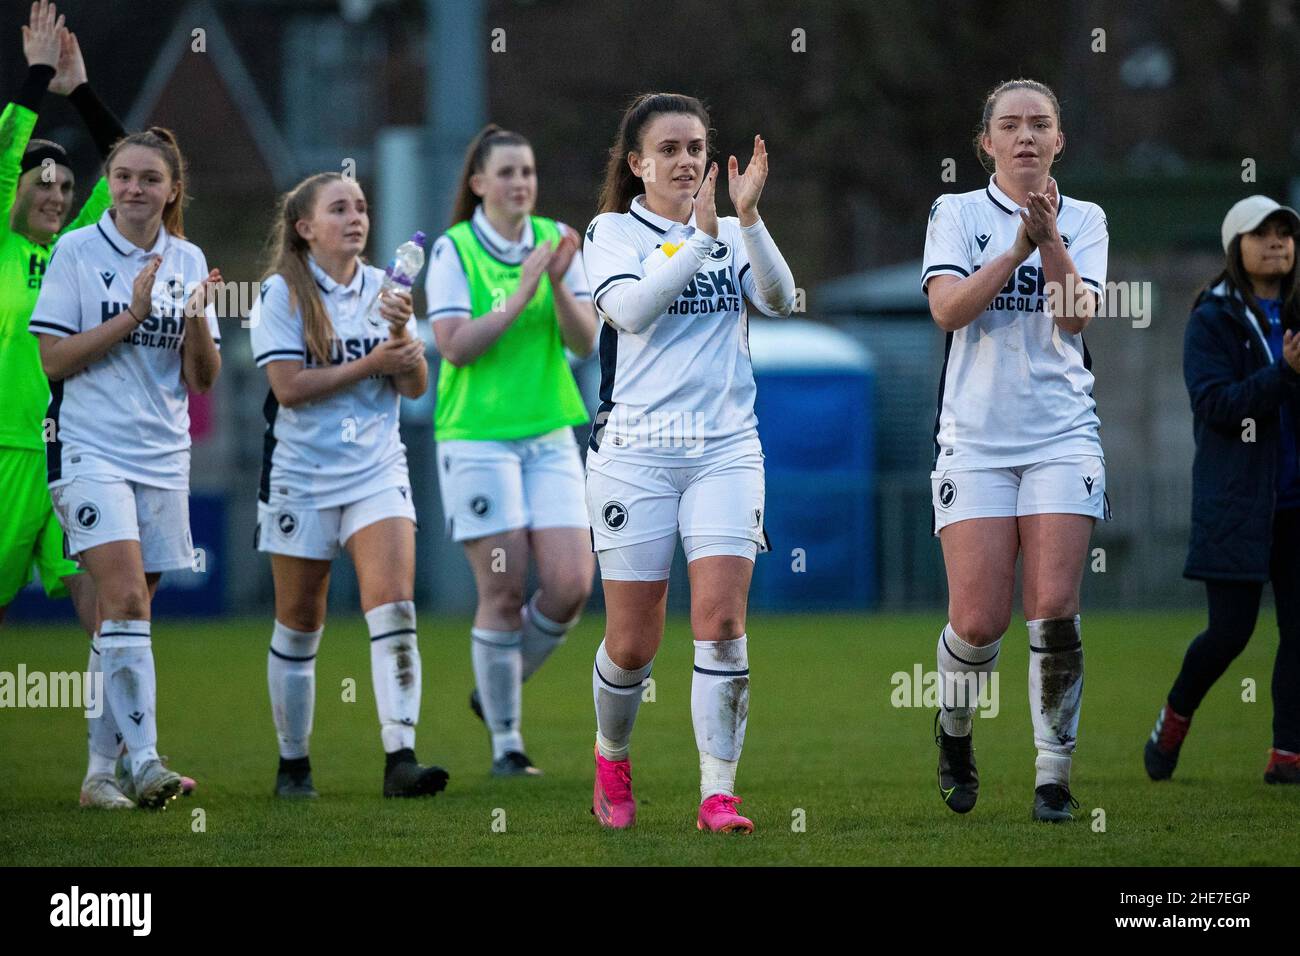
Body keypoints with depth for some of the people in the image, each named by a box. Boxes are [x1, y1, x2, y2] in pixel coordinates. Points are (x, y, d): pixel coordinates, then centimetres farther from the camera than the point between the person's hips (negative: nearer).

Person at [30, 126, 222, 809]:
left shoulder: (187, 262, 9)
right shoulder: (76, 252, -3)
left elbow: (202, 379, 9)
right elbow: (54, 359, -7)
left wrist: (197, 319, -11)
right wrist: (131, 315, -15)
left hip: (163, 456, 5)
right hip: (90, 450, -5)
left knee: (128, 610, 7)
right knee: (125, 598, -19)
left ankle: (102, 764, 16)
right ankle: (142, 759, -24)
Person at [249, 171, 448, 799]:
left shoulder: (382, 289, 8)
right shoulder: (281, 294, -4)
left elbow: (416, 388, 5)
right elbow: (289, 387, -13)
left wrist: (403, 336, -14)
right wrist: (372, 364, -13)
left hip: (377, 470, 2)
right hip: (301, 475, -2)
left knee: (393, 605, -16)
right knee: (299, 625, 6)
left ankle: (400, 757, -22)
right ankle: (293, 763, 21)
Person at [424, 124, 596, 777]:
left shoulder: (556, 240, 6)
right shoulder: (453, 251, -6)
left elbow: (584, 341, 1)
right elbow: (455, 345, -14)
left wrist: (559, 282, -15)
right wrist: (520, 295, -18)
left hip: (549, 435, 4)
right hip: (477, 436, -4)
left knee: (571, 583, -6)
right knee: (503, 592, -6)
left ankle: (498, 690, 20)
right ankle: (504, 742, 6)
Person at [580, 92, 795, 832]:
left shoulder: (733, 235, 10)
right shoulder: (614, 232, 3)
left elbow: (779, 299, -7)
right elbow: (632, 309, -15)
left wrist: (748, 218, -19)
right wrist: (699, 236, -20)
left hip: (726, 448, 2)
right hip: (636, 449, -2)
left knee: (722, 620, -12)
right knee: (634, 642, 2)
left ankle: (718, 795, -11)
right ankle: (612, 758, 29)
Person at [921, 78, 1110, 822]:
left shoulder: (1083, 220, 8)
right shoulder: (958, 214, 5)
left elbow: (1076, 317, -6)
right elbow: (948, 308, -10)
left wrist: (1050, 240, -20)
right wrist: (1019, 247, -18)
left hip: (1061, 434, 1)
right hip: (975, 438, -1)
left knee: (1055, 609, -11)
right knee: (979, 621, -8)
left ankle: (1054, 770, 1)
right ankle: (954, 727, 22)